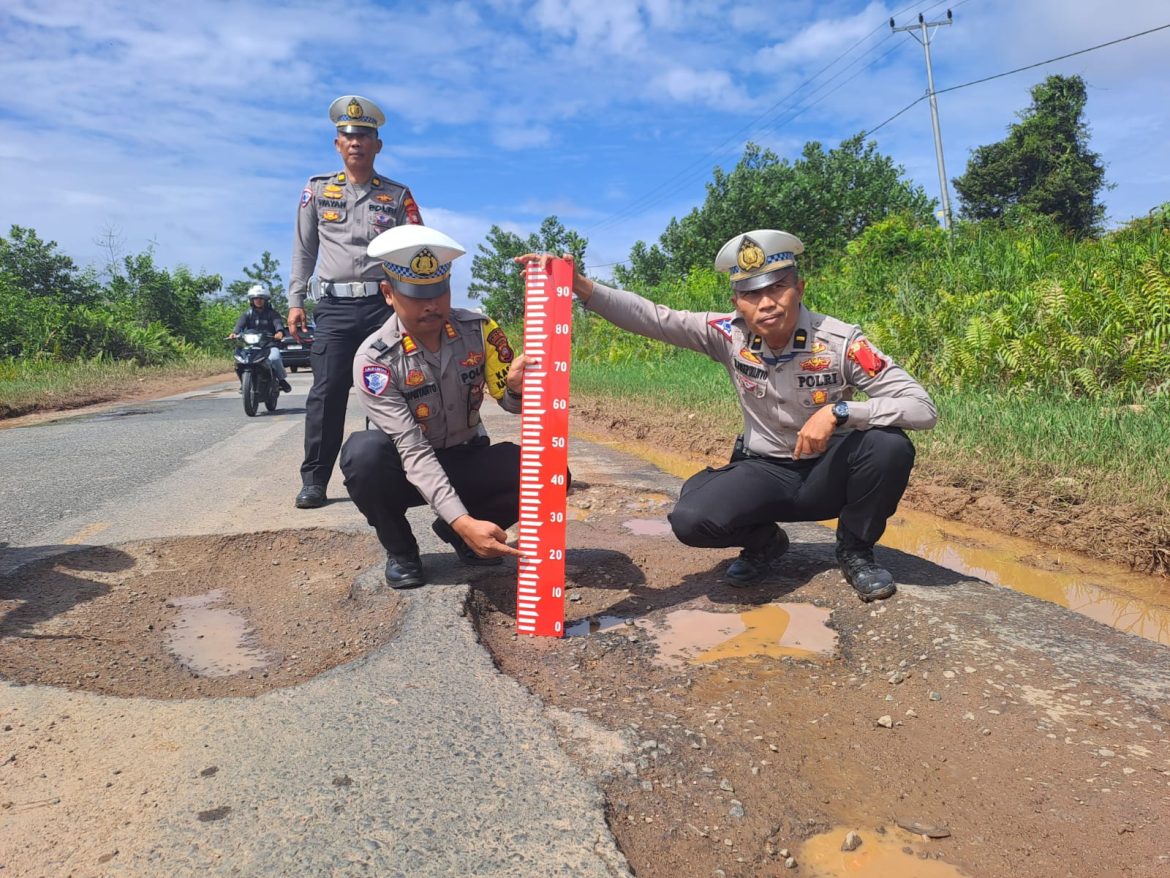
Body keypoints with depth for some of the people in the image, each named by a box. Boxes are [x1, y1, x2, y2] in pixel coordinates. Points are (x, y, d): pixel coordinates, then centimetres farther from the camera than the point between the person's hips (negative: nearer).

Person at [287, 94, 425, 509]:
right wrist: (296, 300, 7)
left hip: (385, 303, 0)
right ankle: (314, 481, 0)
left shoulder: (398, 195, 10)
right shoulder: (317, 189, 13)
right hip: (335, 304, 0)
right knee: (327, 391, -6)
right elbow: (303, 249, 15)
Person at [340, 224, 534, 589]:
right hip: (408, 470, -2)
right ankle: (400, 550, -5)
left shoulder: (479, 330, -12)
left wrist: (517, 387, -33)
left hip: (468, 461, 3)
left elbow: (511, 402, -6)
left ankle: (455, 533, 3)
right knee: (363, 451, -35)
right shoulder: (374, 359, -22)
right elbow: (412, 450, -29)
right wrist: (463, 520, -42)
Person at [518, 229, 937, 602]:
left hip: (829, 472, 0)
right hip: (763, 471, 1)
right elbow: (651, 317, -19)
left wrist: (838, 412, -35)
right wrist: (580, 285, -33)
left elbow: (923, 409, -22)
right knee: (691, 520, -26)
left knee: (890, 445, -31)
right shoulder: (729, 335, -13)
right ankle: (764, 541, 10)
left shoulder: (840, 342, -20)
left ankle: (855, 550, -2)